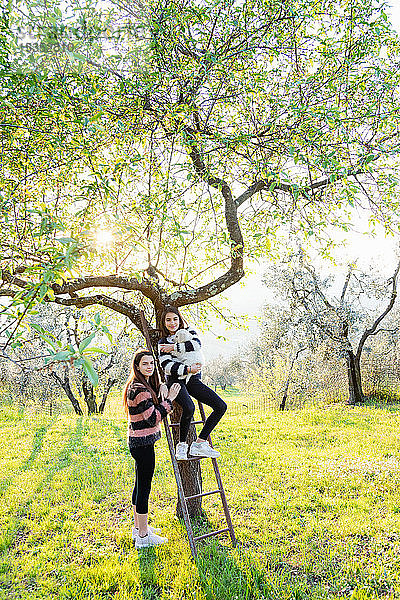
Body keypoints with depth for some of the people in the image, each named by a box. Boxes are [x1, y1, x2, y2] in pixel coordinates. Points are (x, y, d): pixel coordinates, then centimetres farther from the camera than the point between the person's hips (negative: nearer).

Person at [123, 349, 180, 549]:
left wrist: (162, 387, 6)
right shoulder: (139, 389, -21)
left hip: (138, 442, 10)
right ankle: (143, 536, 12)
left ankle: (139, 527, 34)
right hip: (143, 444, -10)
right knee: (144, 487, 0)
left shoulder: (146, 384, 8)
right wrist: (169, 399, -17)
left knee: (140, 486, 20)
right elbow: (154, 418, -23)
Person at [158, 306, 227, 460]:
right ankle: (181, 445, -12)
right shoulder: (163, 343, 6)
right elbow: (166, 366, -9)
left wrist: (174, 347, -10)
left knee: (221, 407, -9)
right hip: (176, 380, -4)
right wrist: (188, 369, -19)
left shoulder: (189, 332, 13)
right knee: (189, 408, -33)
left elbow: (197, 344, -9)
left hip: (193, 380, 4)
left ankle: (199, 444, -4)